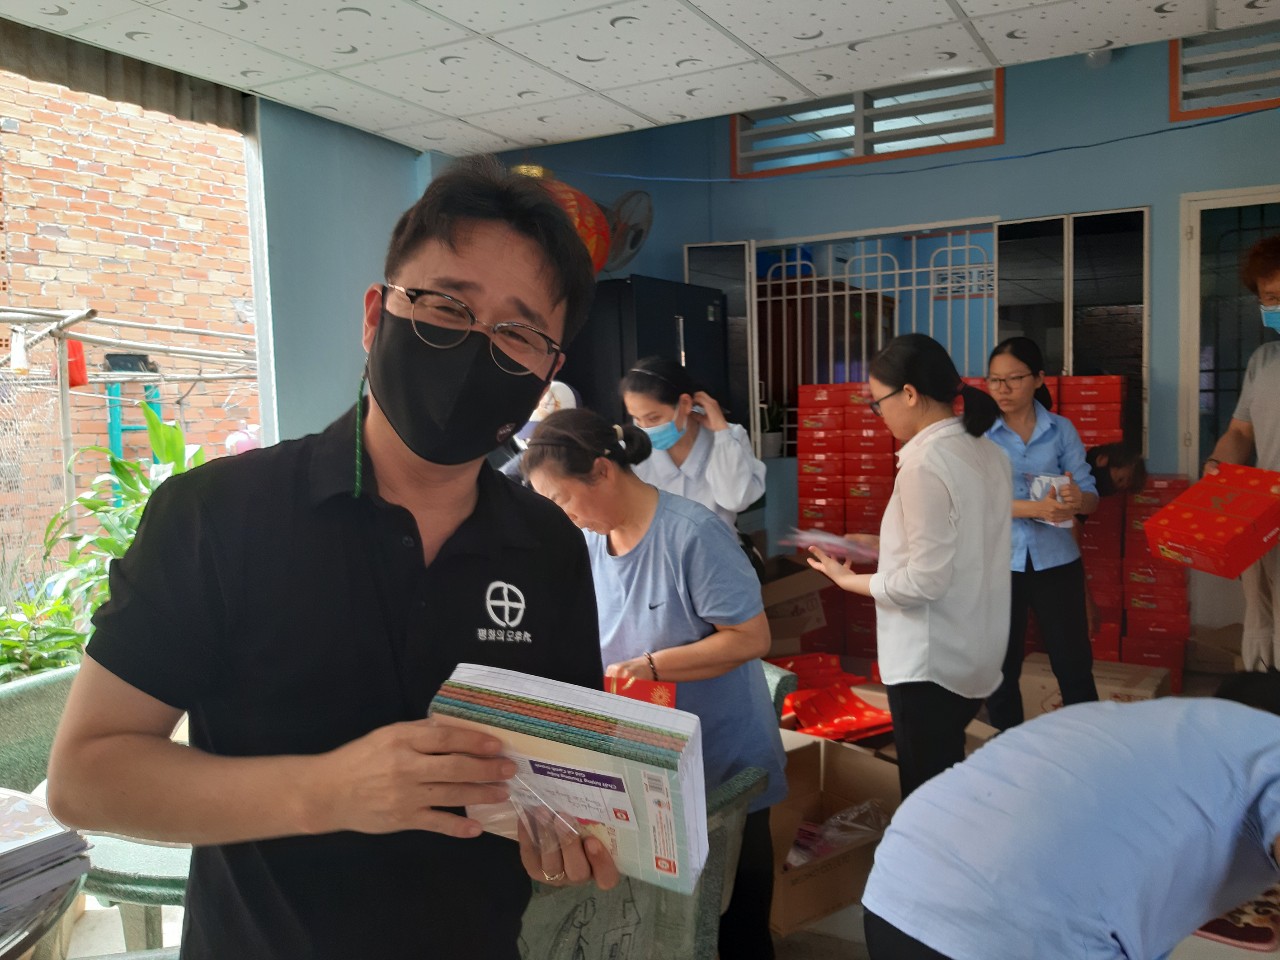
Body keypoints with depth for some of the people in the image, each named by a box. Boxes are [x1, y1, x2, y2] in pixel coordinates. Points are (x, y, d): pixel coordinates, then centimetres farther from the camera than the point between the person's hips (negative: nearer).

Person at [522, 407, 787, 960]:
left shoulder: (692, 533, -24)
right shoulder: (587, 539, -3)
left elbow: (751, 638, -24)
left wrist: (652, 666, -25)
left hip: (724, 760, -6)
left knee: (734, 910, 14)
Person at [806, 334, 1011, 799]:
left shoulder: (925, 463, -22)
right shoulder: (986, 451, 4)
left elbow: (925, 581, -22)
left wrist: (849, 579, -8)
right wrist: (882, 546, 13)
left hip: (930, 660, -8)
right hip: (975, 652, 9)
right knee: (948, 778, 21)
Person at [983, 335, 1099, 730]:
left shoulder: (1061, 430, 1)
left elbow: (1091, 495, -1)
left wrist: (1078, 500, -25)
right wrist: (1035, 508, -27)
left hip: (1055, 561, 1)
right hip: (998, 564, 0)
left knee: (1073, 664, 7)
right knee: (1000, 667, 12)